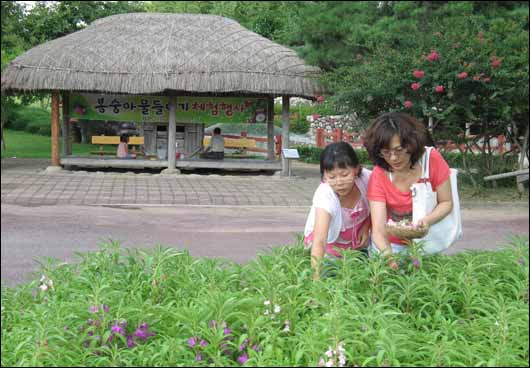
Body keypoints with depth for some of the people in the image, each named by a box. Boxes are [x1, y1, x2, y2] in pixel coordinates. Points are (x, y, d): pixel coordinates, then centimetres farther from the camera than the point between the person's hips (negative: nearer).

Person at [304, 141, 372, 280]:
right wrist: (316, 277, -57)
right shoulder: (325, 196, -36)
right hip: (330, 243, -3)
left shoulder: (366, 178, -25)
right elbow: (319, 241, -46)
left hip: (357, 242, 4)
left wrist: (366, 226, -16)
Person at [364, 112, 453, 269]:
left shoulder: (432, 159, -19)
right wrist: (387, 253, -46)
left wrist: (427, 221, -29)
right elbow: (378, 230, -26)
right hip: (391, 244, 0)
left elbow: (446, 202, -9)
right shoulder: (378, 176, -21)